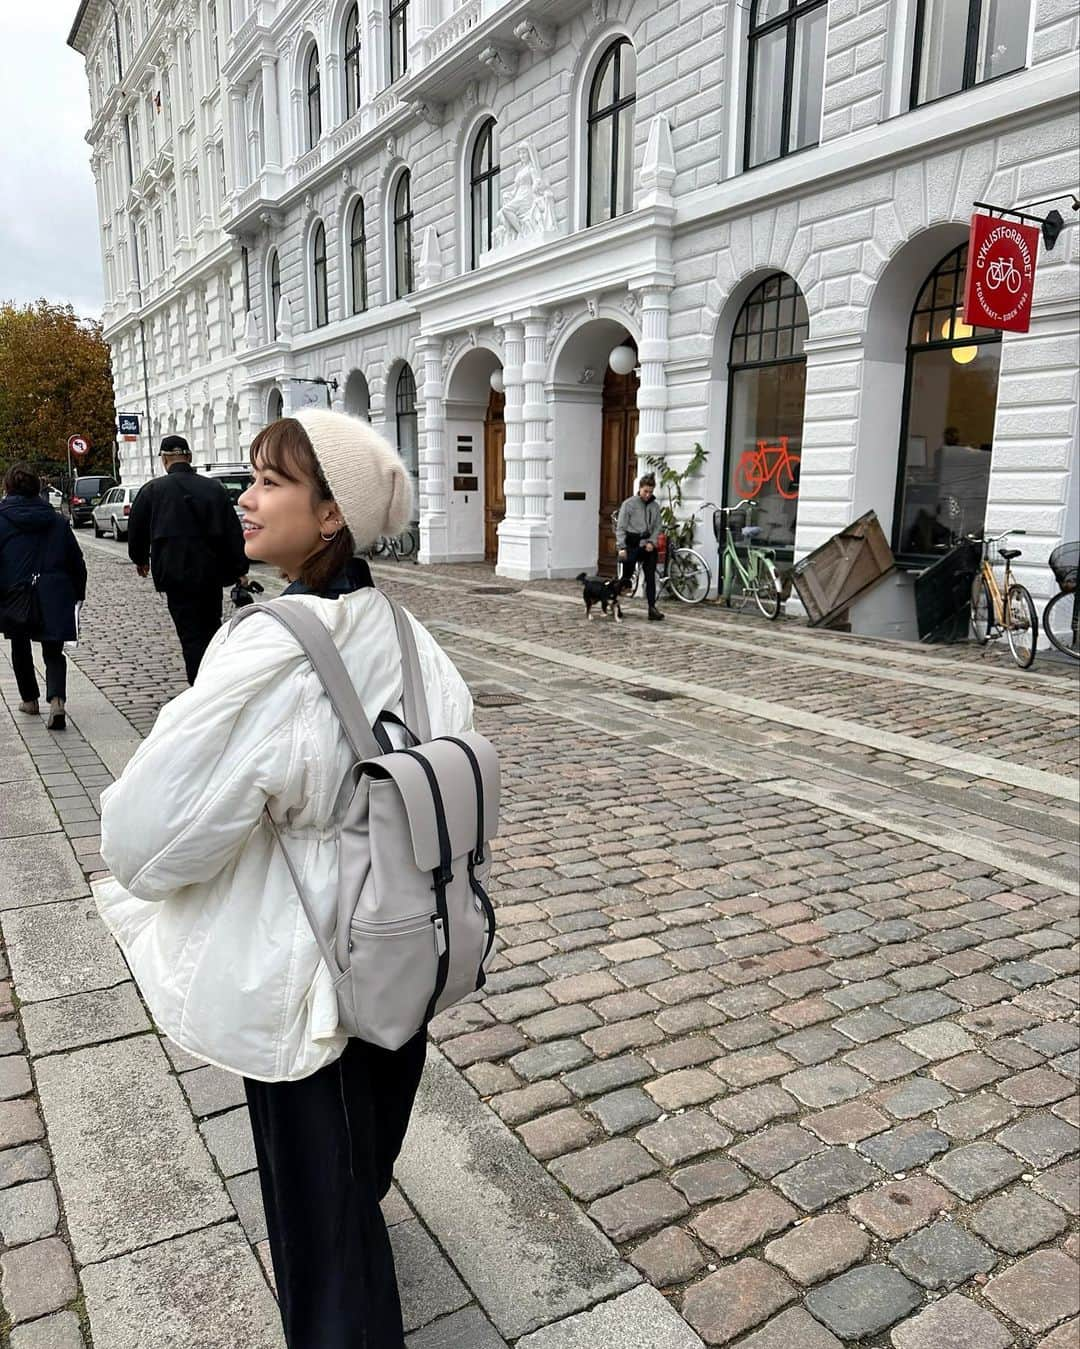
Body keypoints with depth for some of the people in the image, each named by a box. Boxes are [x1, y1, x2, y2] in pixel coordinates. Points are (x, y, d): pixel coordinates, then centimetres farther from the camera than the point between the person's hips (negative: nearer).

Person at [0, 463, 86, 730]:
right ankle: (57, 700, -16)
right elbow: (77, 563, 7)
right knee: (53, 653, 8)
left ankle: (29, 700, 33)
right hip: (54, 599, 1)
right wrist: (78, 595, 17)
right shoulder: (57, 522, 3)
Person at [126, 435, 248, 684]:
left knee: (192, 637, -2)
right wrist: (240, 569, 7)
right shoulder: (214, 488, 3)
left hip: (176, 576, -3)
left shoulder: (153, 490, -2)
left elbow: (136, 529, 9)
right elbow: (233, 532, 2)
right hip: (212, 573, 3)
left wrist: (141, 560, 26)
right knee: (211, 628, 19)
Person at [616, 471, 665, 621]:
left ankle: (652, 607, 1)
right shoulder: (629, 503, -6)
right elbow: (620, 527, -7)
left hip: (648, 545, 4)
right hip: (632, 545, -4)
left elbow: (657, 527, 10)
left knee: (651, 577, -1)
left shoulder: (655, 506, 6)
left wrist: (652, 542, -7)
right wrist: (621, 547, -14)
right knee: (626, 577, 4)